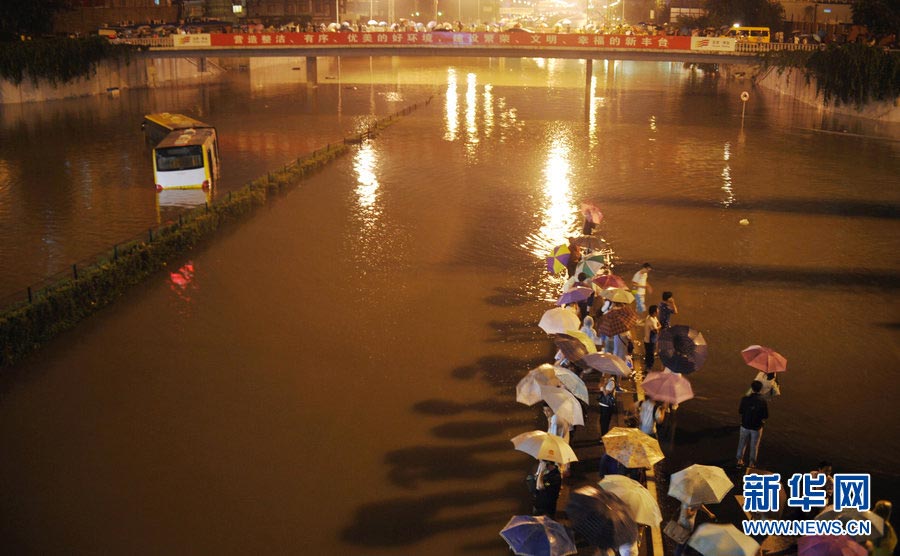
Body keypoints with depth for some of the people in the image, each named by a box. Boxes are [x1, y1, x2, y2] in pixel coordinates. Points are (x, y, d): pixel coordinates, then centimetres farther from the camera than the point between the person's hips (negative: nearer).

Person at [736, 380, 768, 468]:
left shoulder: (745, 399, -16)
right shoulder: (763, 402, -17)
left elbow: (740, 411, -5)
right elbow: (765, 416, -12)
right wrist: (761, 421, 8)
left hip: (745, 426, 1)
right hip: (757, 427, -1)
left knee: (742, 443, 20)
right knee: (754, 445, 16)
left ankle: (739, 460, 27)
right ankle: (752, 463, 25)